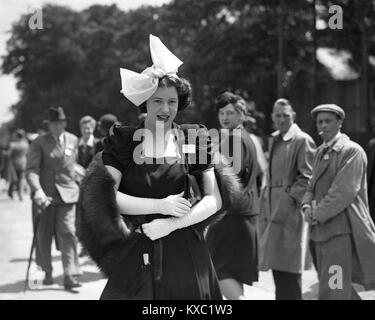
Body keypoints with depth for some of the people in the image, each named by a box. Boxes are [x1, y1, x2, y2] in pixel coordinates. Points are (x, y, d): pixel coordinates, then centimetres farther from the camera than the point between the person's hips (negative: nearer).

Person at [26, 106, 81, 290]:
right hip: (44, 195, -1)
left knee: (68, 233, -10)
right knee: (43, 236, 7)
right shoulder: (39, 143, -4)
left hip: (67, 194, 1)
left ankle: (70, 276, -12)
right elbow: (31, 170, -13)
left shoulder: (73, 140, 8)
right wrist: (37, 190, -29)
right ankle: (47, 272, 26)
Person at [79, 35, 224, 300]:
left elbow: (214, 200, 0)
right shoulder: (123, 140, 3)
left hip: (183, 252, 1)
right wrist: (161, 205, -13)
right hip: (135, 253, 0)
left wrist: (171, 224, -11)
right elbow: (108, 196, -7)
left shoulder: (192, 140, 3)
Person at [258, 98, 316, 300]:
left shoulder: (302, 141, -9)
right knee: (276, 261, 12)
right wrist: (267, 195, 12)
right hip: (272, 208, 8)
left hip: (290, 209, -8)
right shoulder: (274, 140, 16)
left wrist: (291, 197, -17)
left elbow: (307, 177, -12)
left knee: (287, 266, -5)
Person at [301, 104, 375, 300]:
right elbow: (313, 185, 18)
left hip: (340, 229, -8)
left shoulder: (352, 151, -8)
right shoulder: (321, 152, 18)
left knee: (333, 292, -10)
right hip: (321, 231, 8)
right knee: (340, 289, 16)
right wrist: (307, 205, -3)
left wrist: (318, 215, -13)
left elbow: (345, 191, -16)